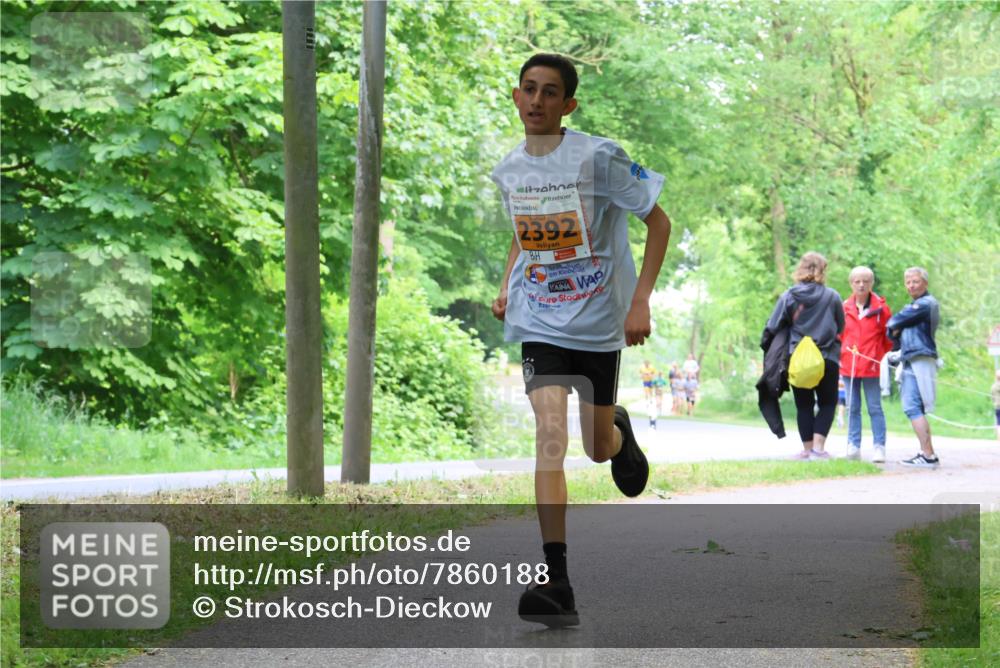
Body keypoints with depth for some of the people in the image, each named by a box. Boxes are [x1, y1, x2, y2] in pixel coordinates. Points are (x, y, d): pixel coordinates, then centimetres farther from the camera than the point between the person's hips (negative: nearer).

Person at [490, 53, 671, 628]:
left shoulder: (599, 157, -13)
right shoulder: (508, 170, 3)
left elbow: (658, 221, -6)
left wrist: (640, 301, -13)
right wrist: (507, 287, 8)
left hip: (599, 322, -2)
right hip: (538, 325, 2)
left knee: (598, 447, 10)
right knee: (551, 434, -17)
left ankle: (619, 431, 52)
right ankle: (557, 588, -21)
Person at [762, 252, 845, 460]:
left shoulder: (788, 297, -4)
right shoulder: (832, 296, -4)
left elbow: (772, 328, -2)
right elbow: (841, 327, 7)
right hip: (827, 359, -1)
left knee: (804, 405, 11)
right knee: (827, 403, 9)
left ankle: (807, 449, 11)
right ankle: (818, 446, -6)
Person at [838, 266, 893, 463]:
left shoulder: (880, 307, -2)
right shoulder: (845, 308, 6)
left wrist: (884, 356, 2)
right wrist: (841, 354, 6)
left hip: (872, 365, -3)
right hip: (848, 365, 3)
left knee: (875, 408, 0)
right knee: (852, 408, 8)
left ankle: (879, 447, 2)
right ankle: (853, 446, 12)